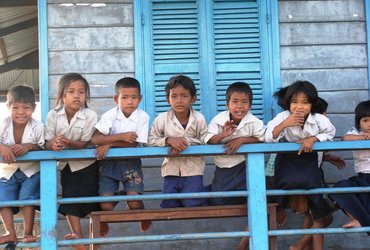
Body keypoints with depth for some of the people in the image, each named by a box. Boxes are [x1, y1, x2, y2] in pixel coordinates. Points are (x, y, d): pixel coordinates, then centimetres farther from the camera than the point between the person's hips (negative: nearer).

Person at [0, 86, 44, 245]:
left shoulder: (38, 127, -19)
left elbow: (44, 147, -14)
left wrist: (29, 146, -32)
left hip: (31, 170, -3)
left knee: (27, 198, -12)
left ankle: (28, 233, 2)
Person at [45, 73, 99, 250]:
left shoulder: (90, 116, -20)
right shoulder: (53, 115, -14)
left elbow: (84, 144, -18)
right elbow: (47, 142, -14)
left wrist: (69, 143, -37)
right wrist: (53, 144, -38)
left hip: (86, 164, -2)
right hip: (66, 164, 2)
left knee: (89, 198, 4)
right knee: (69, 197, -2)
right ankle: (77, 235, 7)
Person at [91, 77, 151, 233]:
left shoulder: (143, 117, -12)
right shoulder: (110, 115, -12)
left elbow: (134, 144, -17)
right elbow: (95, 139, -20)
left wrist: (109, 144, -24)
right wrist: (120, 137, -29)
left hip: (131, 163, 0)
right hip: (110, 163, 0)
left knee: (134, 202, -15)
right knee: (106, 206, -9)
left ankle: (144, 219, 20)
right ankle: (103, 224, 27)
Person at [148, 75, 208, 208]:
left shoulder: (199, 119, -10)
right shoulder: (161, 119, -9)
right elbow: (151, 141, -7)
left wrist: (186, 141, -23)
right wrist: (169, 140, -23)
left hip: (193, 169, -1)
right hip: (171, 170, 1)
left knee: (193, 204, -9)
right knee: (169, 205, 0)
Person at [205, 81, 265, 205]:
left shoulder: (254, 122, -16)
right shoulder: (218, 120, -13)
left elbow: (261, 139, -13)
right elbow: (208, 141, -15)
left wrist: (241, 140, -25)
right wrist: (222, 135, -35)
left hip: (245, 166, -1)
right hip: (224, 167, 1)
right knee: (218, 201, 5)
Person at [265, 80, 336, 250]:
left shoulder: (319, 119, -15)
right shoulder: (283, 117, -17)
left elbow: (330, 133, 1)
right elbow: (269, 138, -21)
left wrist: (313, 138, -18)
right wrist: (284, 124, -36)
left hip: (309, 159, 1)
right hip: (287, 158, -1)